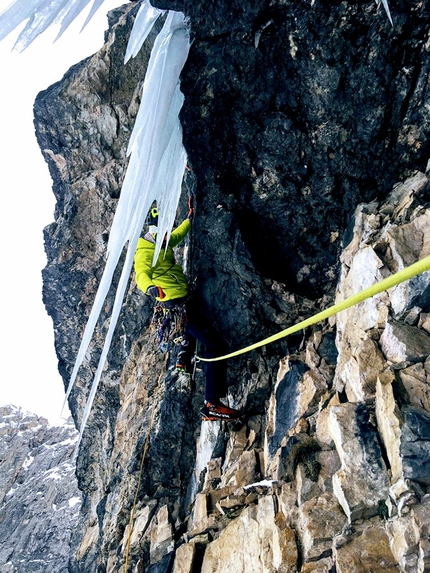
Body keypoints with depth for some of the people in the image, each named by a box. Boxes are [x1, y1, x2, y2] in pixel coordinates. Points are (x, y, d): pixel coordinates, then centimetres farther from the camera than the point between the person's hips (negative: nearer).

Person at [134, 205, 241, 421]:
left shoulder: (163, 242, 12)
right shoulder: (145, 251, -17)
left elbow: (178, 234, 34)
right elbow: (141, 274, -36)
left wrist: (189, 219, 43)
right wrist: (150, 288, -57)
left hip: (182, 300, 11)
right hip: (177, 303, -11)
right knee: (215, 344, -14)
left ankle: (184, 358, 37)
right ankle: (211, 405, -15)